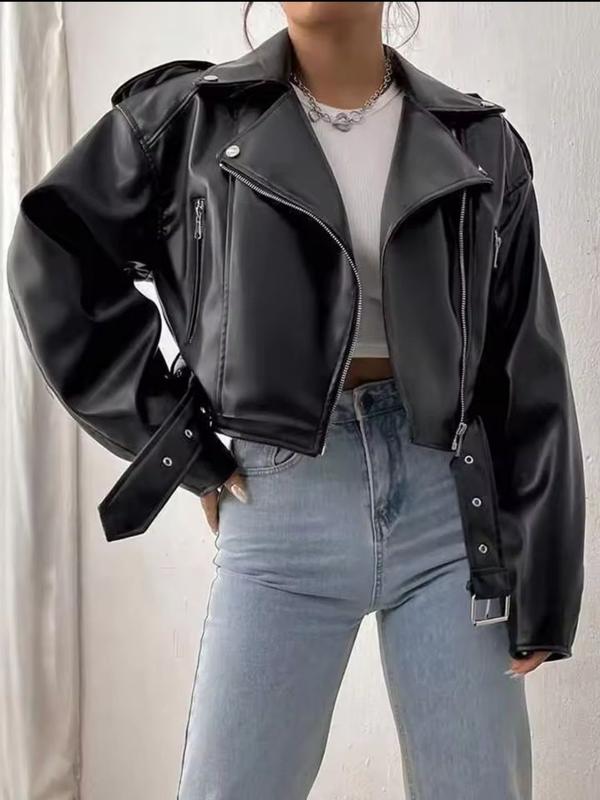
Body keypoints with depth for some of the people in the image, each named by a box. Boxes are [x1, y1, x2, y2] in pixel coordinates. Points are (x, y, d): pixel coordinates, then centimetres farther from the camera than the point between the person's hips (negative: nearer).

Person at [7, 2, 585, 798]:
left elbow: (530, 382, 5)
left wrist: (539, 582, 3)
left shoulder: (481, 143, 5)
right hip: (282, 517, -1)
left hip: (448, 509, 2)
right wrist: (176, 442, -1)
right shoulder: (192, 115, 2)